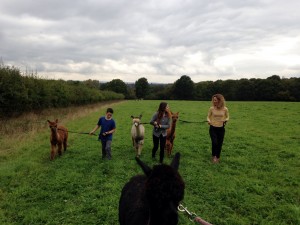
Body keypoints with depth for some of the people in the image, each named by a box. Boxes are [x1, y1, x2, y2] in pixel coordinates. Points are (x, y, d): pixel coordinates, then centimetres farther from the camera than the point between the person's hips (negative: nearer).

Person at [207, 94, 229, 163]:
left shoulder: (225, 109, -7)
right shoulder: (211, 108, -7)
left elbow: (227, 117, 9)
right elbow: (208, 117, 6)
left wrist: (226, 120, -13)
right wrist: (209, 121, -14)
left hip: (221, 128, 1)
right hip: (213, 128, -1)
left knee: (219, 144, 9)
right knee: (214, 142, -13)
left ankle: (218, 157, 31)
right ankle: (213, 156, 13)